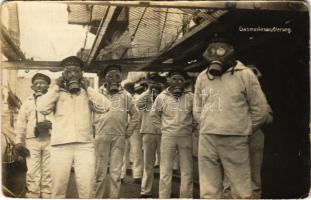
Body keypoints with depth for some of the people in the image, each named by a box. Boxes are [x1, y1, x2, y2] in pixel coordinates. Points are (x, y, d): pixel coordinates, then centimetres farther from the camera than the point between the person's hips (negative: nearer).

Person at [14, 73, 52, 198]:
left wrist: (52, 124, -11)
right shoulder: (27, 102, 16)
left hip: (50, 140, -1)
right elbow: (21, 123, 12)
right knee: (33, 172, -2)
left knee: (48, 172, 0)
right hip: (32, 140, 1)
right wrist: (18, 142, 2)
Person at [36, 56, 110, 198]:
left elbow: (105, 107, 0)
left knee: (87, 187, -6)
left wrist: (88, 87, 3)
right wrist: (56, 87, 2)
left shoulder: (87, 94, 15)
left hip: (84, 145, 0)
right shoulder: (56, 93, 14)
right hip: (61, 145, 0)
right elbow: (42, 108, -3)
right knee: (58, 186, 1)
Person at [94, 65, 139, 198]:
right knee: (100, 171, 1)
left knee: (116, 172, 4)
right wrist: (93, 129, 0)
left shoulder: (125, 95, 10)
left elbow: (134, 114, 16)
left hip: (119, 137, 2)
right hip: (101, 136, -1)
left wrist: (128, 132, 9)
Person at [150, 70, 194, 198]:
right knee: (165, 170, 3)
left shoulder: (190, 97, 0)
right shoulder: (162, 97, 1)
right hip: (168, 137, 0)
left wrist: (191, 127, 6)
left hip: (186, 137, 1)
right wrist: (162, 127, 7)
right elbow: (154, 114, 13)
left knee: (187, 171, 5)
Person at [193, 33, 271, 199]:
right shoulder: (202, 77, 13)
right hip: (206, 140, 4)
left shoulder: (244, 74, 0)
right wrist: (207, 128, 14)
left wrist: (243, 130, 7)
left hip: (235, 141, -4)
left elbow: (260, 109, 1)